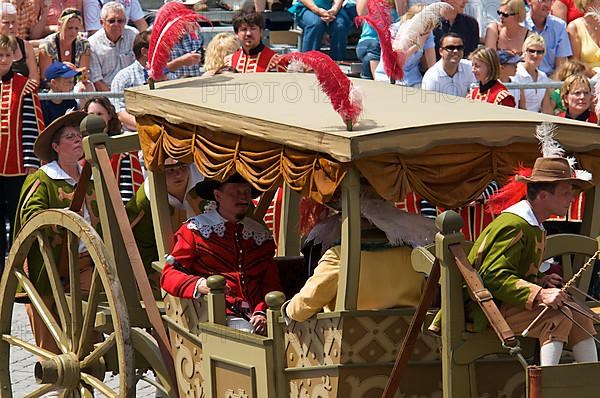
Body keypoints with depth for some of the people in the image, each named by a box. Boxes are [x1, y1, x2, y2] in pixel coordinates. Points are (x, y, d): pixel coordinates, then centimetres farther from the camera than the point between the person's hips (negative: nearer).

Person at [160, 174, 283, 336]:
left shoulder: (261, 235, 22)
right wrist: (200, 285, -16)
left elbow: (271, 284, 18)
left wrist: (262, 312, -3)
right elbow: (169, 275, 5)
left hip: (256, 316, 4)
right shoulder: (195, 230, 10)